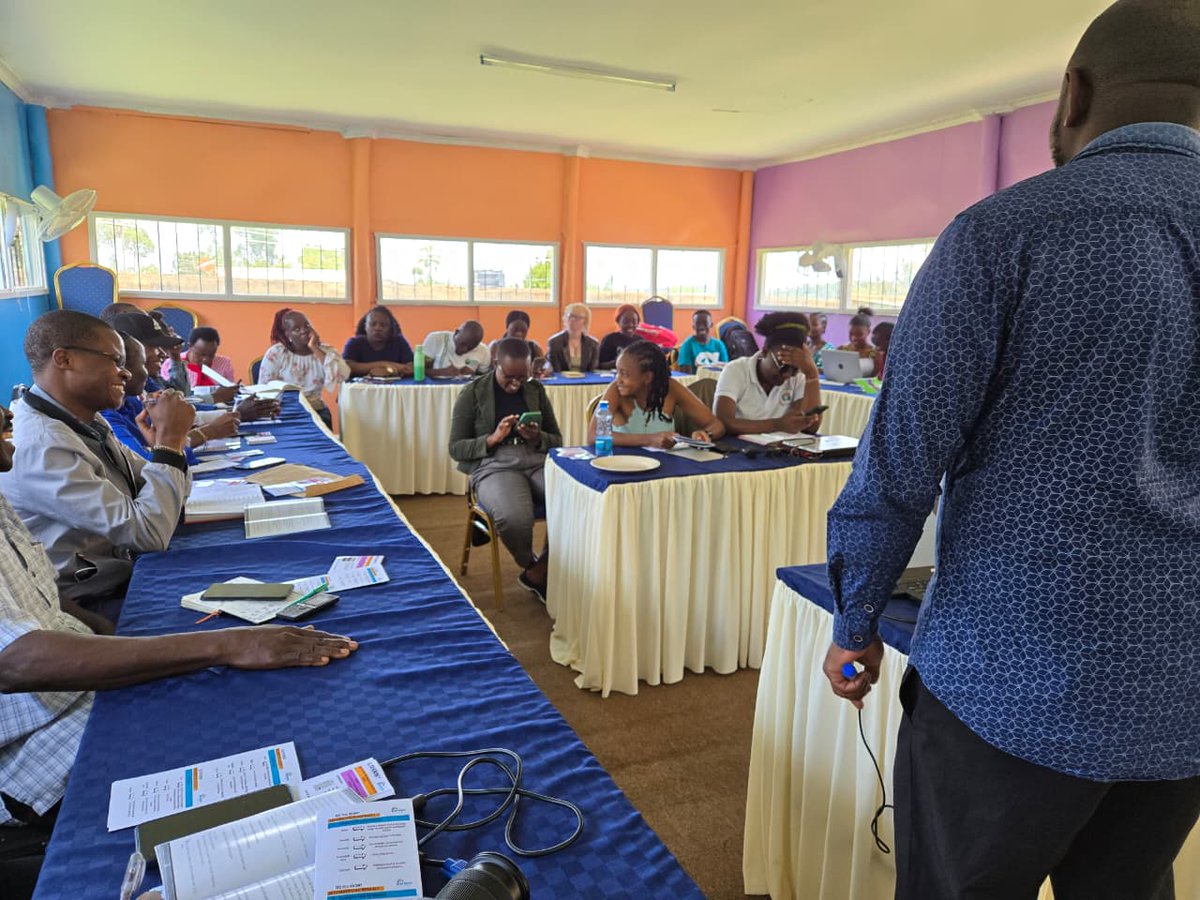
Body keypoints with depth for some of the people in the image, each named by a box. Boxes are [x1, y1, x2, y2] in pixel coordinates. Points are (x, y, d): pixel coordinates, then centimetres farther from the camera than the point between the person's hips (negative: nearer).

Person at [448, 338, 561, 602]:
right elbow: (456, 448, 4)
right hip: (493, 466, -3)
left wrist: (537, 438, -5)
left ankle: (539, 572, -6)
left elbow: (557, 440, 18)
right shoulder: (473, 392, 5)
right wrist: (493, 438, -13)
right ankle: (530, 567, -1)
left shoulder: (536, 389, 15)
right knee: (515, 518, -37)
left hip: (538, 461, 4)